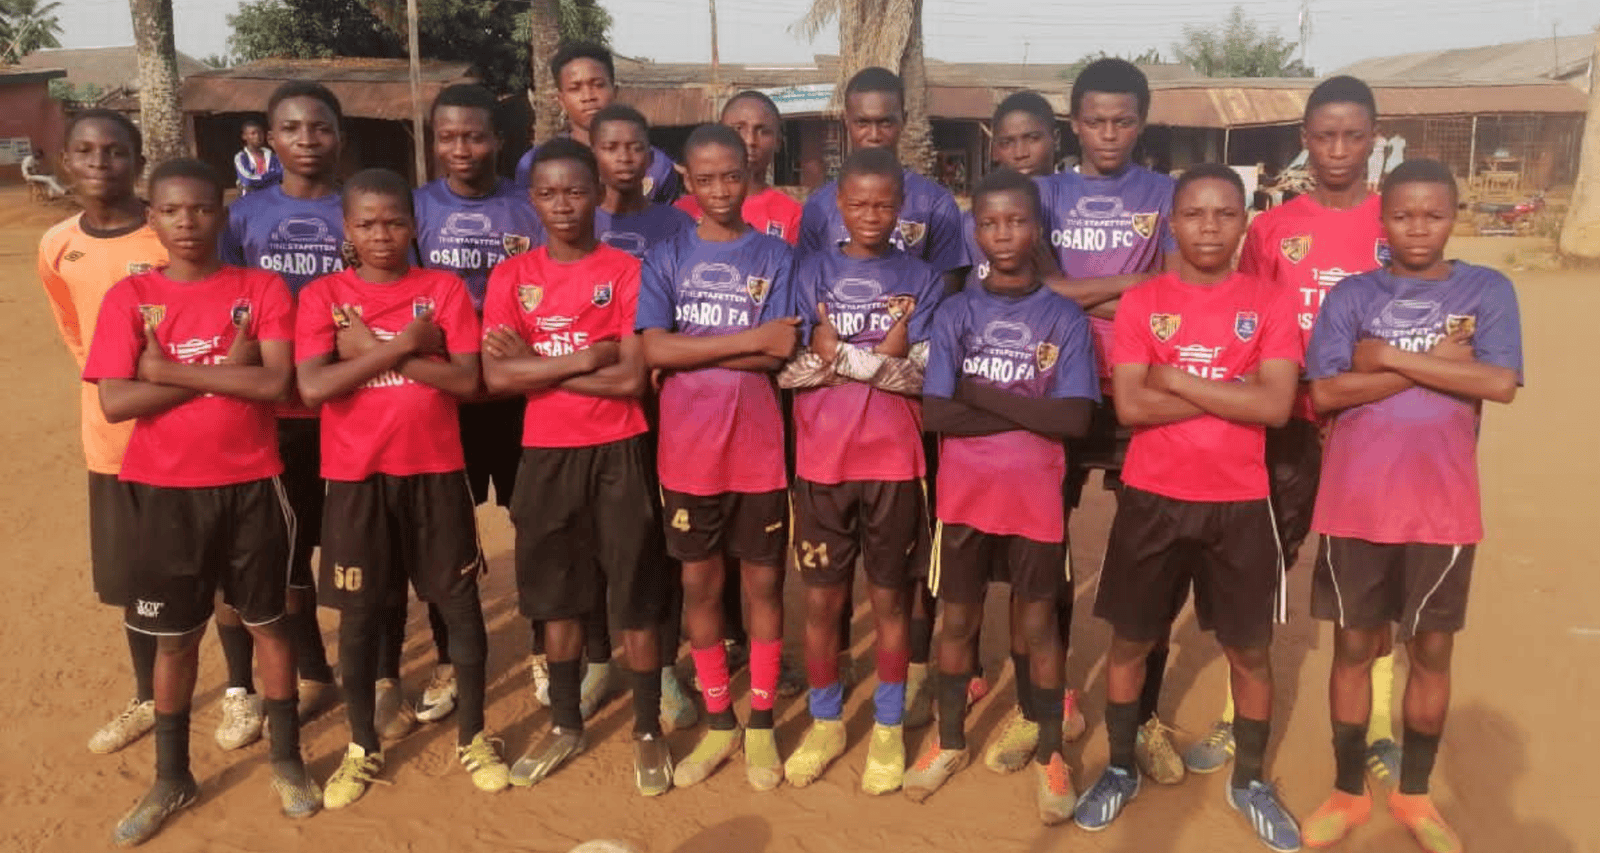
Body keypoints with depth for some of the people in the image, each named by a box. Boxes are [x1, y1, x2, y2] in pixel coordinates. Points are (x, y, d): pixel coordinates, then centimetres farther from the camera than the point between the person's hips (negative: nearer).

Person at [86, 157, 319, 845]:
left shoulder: (262, 289, -3)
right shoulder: (129, 297, -2)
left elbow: (275, 383, -16)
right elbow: (115, 402, -11)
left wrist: (171, 371, -15)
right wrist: (225, 373, -14)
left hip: (251, 485, -1)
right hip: (166, 491, 1)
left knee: (268, 622, 11)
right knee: (174, 634, 12)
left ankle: (286, 760, 27)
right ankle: (171, 778, 28)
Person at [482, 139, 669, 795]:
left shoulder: (626, 271, -5)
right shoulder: (511, 276, 2)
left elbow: (631, 378, -13)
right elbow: (496, 377, -8)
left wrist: (538, 363, -10)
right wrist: (584, 358, -14)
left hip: (618, 452, -3)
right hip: (545, 453, 3)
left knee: (635, 597, 5)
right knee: (556, 595, 14)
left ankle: (648, 731, 20)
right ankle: (565, 725, 31)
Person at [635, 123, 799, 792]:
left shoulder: (774, 256, 2)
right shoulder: (666, 257, 3)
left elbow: (777, 355, -10)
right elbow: (654, 350, -11)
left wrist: (693, 353, -14)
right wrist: (749, 339, -14)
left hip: (758, 448, -1)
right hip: (688, 449, 1)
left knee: (763, 581, 9)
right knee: (700, 583, 10)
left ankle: (760, 724, 24)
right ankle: (717, 722, 27)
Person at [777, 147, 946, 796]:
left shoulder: (921, 280, 3)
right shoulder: (814, 272, 4)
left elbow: (921, 375, -7)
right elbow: (788, 367, -6)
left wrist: (838, 353, -14)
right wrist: (881, 357, -14)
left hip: (893, 459, -1)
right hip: (822, 458, 1)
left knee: (889, 596, 9)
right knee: (822, 598, 9)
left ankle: (888, 726, 25)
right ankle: (825, 722, 27)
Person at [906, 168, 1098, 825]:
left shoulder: (1064, 318, -3)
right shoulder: (955, 312, -1)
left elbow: (1075, 418, -13)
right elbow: (936, 414, -10)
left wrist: (982, 394, -13)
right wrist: (1027, 412, -14)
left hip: (1035, 496, -1)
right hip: (964, 493, 1)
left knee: (1037, 623, 9)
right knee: (958, 619, 13)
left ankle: (1050, 754, 24)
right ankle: (949, 741, 31)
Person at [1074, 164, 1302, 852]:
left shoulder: (1269, 302, 0)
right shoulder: (1140, 301, -1)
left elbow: (1276, 406, -13)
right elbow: (1130, 406, -12)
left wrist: (1176, 379, -13)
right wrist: (1232, 392, -14)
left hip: (1239, 503, 0)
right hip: (1152, 499, 0)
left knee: (1250, 649, 11)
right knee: (1130, 640, 10)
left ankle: (1250, 781, 32)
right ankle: (1121, 769, 30)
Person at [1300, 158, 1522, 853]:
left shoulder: (1487, 291, 2)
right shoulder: (1351, 295, 2)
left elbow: (1500, 383, -13)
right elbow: (1325, 392, -11)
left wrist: (1391, 358, -13)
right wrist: (1437, 362, -13)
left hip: (1442, 504, 1)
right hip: (1355, 502, 0)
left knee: (1432, 649, 11)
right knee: (1355, 646, 9)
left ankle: (1414, 794, 29)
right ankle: (1347, 791, 25)